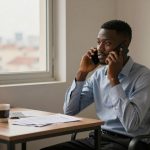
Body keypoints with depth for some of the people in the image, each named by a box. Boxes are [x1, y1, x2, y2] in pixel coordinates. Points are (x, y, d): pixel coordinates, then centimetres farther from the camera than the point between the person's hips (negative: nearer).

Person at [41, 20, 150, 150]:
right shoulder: (99, 74, 9)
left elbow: (131, 125, -23)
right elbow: (69, 110, 8)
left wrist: (113, 78, -20)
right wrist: (82, 73, -2)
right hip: (98, 138, 5)